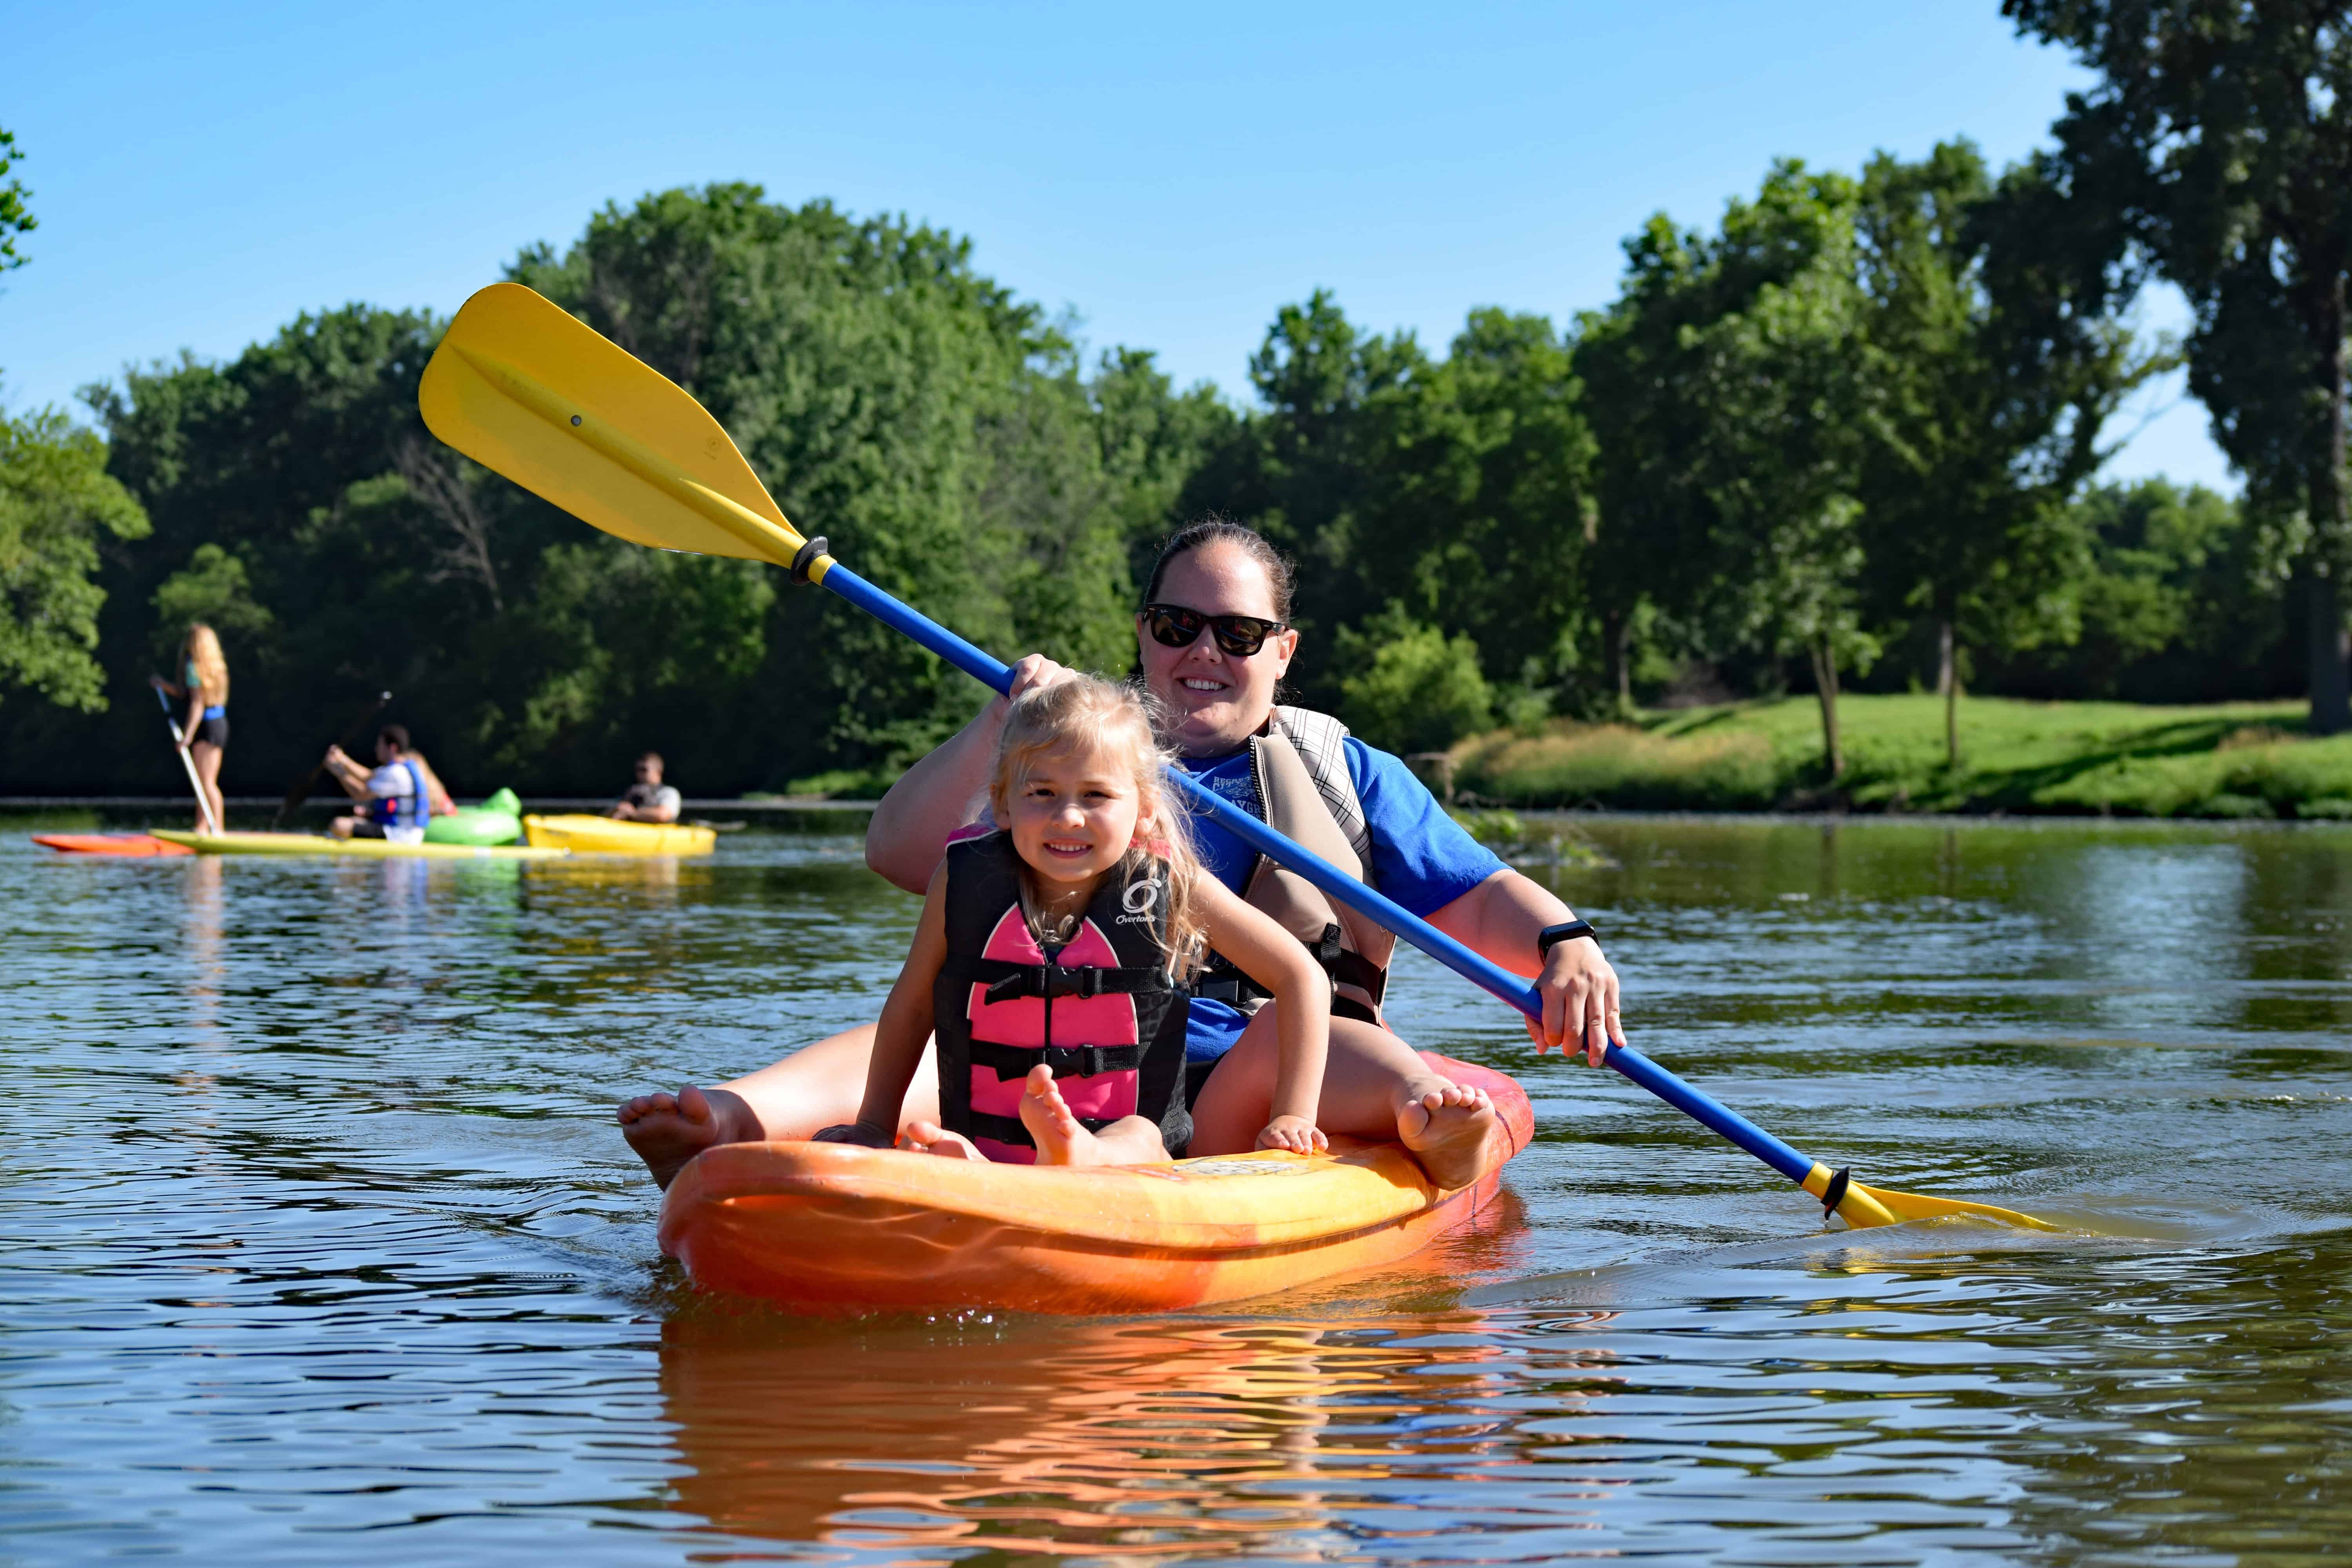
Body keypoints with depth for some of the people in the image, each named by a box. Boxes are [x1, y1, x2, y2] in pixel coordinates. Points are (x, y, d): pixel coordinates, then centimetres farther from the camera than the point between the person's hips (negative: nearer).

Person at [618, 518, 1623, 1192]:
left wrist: (1564, 943, -10)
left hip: (1245, 1093, -1)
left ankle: (1429, 1127, -70)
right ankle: (732, 1123, -55)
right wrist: (1000, 727, -4)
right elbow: (899, 854, 10)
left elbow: (1483, 902, 12)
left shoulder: (1349, 776, 20)